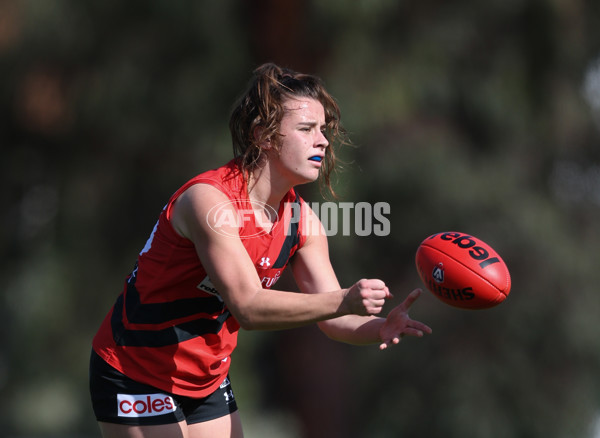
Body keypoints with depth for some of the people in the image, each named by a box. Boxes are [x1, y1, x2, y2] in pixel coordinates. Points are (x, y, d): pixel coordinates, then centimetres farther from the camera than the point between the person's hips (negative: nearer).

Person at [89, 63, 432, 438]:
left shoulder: (302, 219, -2)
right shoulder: (208, 200, -26)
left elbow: (333, 317, -4)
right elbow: (249, 307, -34)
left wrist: (378, 327, -27)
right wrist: (344, 301, -44)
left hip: (209, 380, 7)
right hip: (135, 375, -7)